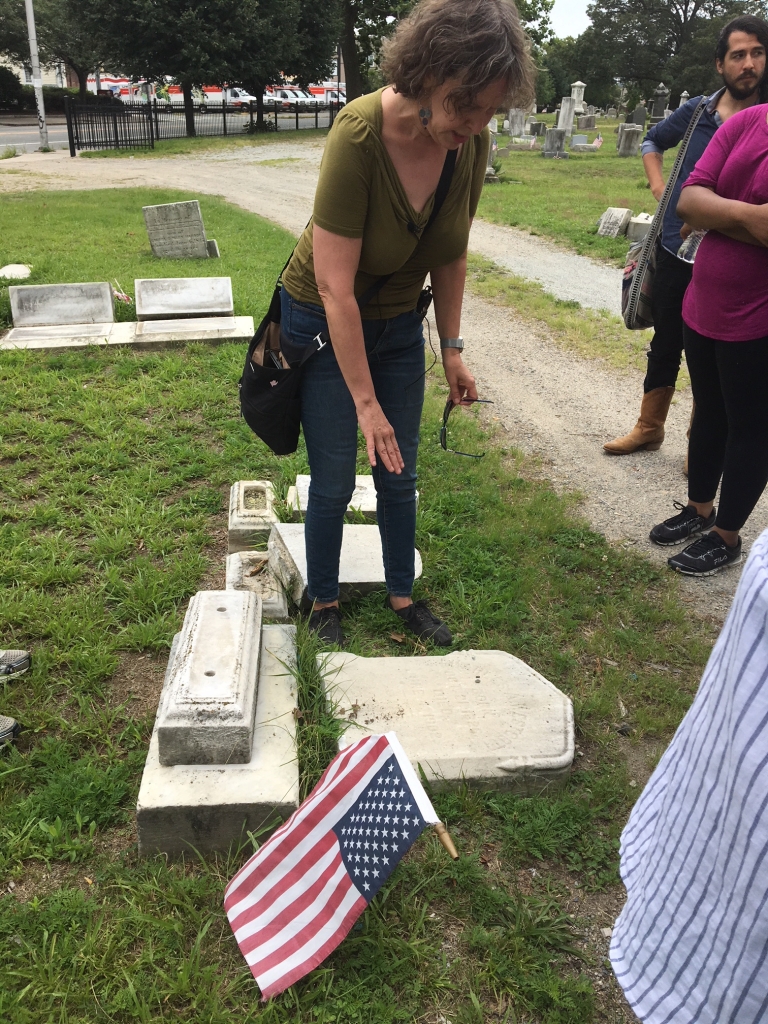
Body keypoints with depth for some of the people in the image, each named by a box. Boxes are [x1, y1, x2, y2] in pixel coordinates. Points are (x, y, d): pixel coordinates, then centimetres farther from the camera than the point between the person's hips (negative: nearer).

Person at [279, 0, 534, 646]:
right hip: (325, 323, -5)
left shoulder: (472, 141, -14)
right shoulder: (360, 136, -31)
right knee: (334, 483, 3)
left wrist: (451, 348, 2)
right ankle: (323, 602, 26)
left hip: (398, 323, 5)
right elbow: (335, 289, -30)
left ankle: (402, 595, 32)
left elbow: (451, 254, 2)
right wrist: (366, 403, -27)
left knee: (400, 476, 12)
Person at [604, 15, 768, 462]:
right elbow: (653, 142, 21)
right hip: (676, 251, 3)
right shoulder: (696, 111, 3)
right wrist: (658, 187, 6)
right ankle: (649, 428, 29)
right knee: (664, 344, 14)